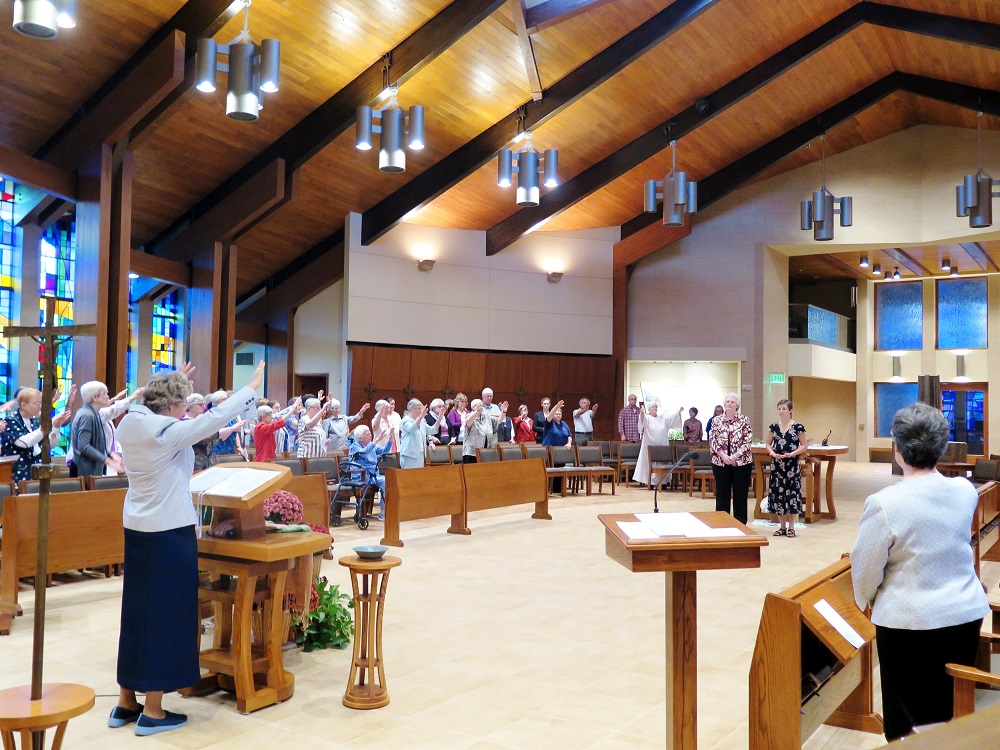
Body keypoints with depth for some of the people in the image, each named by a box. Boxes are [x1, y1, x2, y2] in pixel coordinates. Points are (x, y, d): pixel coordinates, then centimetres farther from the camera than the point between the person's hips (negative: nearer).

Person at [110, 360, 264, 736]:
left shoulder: (131, 424, 2)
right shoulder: (169, 432, -20)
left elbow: (151, 407, 24)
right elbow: (217, 416, -18)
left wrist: (173, 382, 33)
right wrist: (253, 386, -8)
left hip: (137, 528, 8)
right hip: (169, 532, -8)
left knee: (137, 610, 16)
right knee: (165, 614, 1)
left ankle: (125, 702, 25)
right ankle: (152, 712, 8)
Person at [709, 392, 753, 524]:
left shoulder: (745, 420, -1)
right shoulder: (717, 420, 5)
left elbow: (748, 440, -7)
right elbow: (712, 441, 1)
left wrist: (735, 456, -16)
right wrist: (723, 456, -12)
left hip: (741, 462, -2)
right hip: (720, 462, 2)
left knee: (740, 493, 4)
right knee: (722, 493, 6)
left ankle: (740, 524, 14)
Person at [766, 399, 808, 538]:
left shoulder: (797, 427, -5)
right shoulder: (773, 426, 6)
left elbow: (805, 446, -3)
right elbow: (768, 444, 14)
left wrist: (791, 454, -15)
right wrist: (773, 453, -6)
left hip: (792, 465, -3)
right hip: (777, 464, 4)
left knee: (792, 493, -1)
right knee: (777, 494, 5)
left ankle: (791, 527, 11)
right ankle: (782, 527, 17)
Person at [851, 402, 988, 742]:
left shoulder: (884, 503, -22)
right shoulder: (966, 491, -5)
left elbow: (866, 568, -11)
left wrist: (866, 601, 9)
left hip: (910, 622, -6)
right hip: (968, 613, 6)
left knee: (913, 720, 9)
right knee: (953, 710, 22)